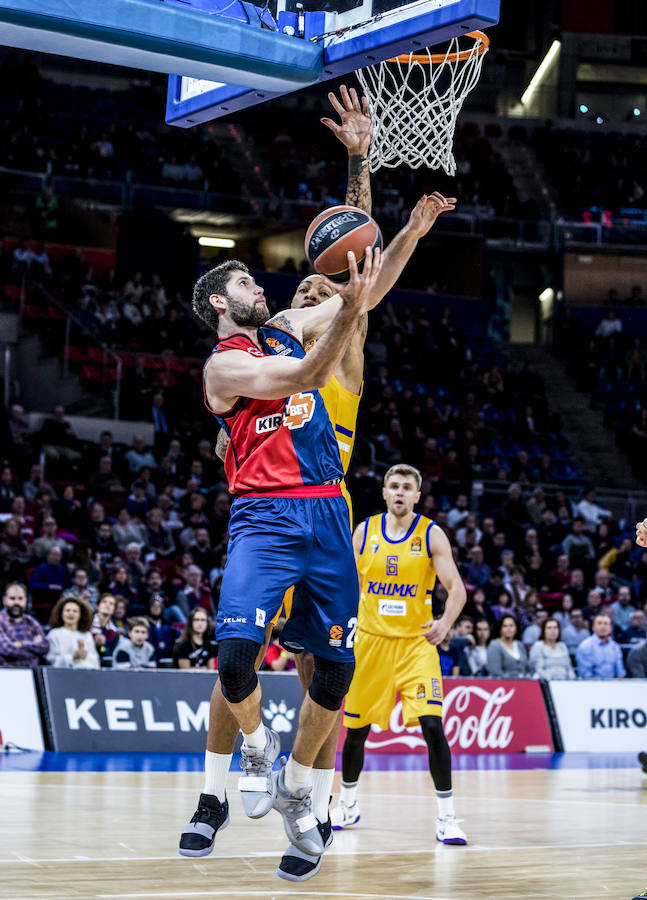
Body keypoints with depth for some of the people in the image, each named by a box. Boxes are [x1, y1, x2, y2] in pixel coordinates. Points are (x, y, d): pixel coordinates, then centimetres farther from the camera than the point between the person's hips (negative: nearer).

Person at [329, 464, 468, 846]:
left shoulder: (431, 535, -4)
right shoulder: (364, 532, 3)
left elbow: (457, 588, -5)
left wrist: (445, 622, -20)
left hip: (416, 642, -3)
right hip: (370, 640, 3)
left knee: (432, 725, -16)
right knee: (356, 728, 11)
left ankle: (446, 817, -10)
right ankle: (349, 804, 33)